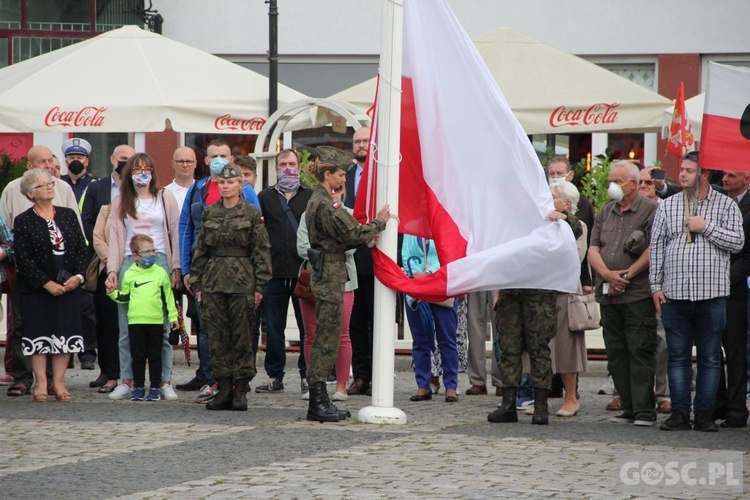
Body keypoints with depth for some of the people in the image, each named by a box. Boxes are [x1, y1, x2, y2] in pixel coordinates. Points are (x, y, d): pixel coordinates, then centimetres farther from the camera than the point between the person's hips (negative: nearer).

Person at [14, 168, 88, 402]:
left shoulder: (68, 215, 10)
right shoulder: (23, 221, -3)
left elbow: (82, 248, 9)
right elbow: (23, 259, -8)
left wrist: (78, 275, -7)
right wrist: (47, 283, -14)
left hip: (69, 286, 3)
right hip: (36, 289, -3)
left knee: (65, 335, 1)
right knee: (39, 335, -1)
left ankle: (59, 383, 7)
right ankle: (41, 384, 5)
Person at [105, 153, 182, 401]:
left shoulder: (165, 197, 10)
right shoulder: (121, 202, 14)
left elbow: (175, 233, 7)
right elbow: (115, 237, 12)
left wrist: (176, 269, 0)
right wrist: (112, 269, 1)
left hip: (158, 262, -2)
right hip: (129, 263, 2)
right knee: (127, 328, -1)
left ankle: (165, 381, -1)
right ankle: (127, 381, 4)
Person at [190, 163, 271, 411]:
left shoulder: (252, 213, 0)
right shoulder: (210, 213, 11)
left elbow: (261, 250, -1)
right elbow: (201, 249, 14)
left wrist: (260, 285, -6)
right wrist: (197, 283, 8)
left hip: (242, 281, -4)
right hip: (213, 280, 4)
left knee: (242, 335, -1)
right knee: (217, 336, 3)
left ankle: (240, 390, 4)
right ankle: (224, 388, 8)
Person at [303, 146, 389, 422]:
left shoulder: (320, 200, 17)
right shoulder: (324, 204, -15)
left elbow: (343, 237, 18)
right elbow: (350, 235, -17)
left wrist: (366, 234, 4)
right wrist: (379, 222, -5)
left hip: (327, 274, 10)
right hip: (329, 274, -10)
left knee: (326, 339, 11)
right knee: (326, 339, -7)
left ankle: (319, 401, 14)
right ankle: (318, 402, -5)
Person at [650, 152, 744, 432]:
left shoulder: (726, 205, 4)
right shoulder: (668, 206, 11)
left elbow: (737, 242, -5)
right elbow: (656, 246, 9)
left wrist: (706, 227, -10)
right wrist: (656, 285, 3)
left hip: (712, 295, -2)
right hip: (674, 294, 2)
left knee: (710, 358, 2)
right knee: (678, 356, 4)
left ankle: (704, 414, 8)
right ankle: (679, 414, 8)